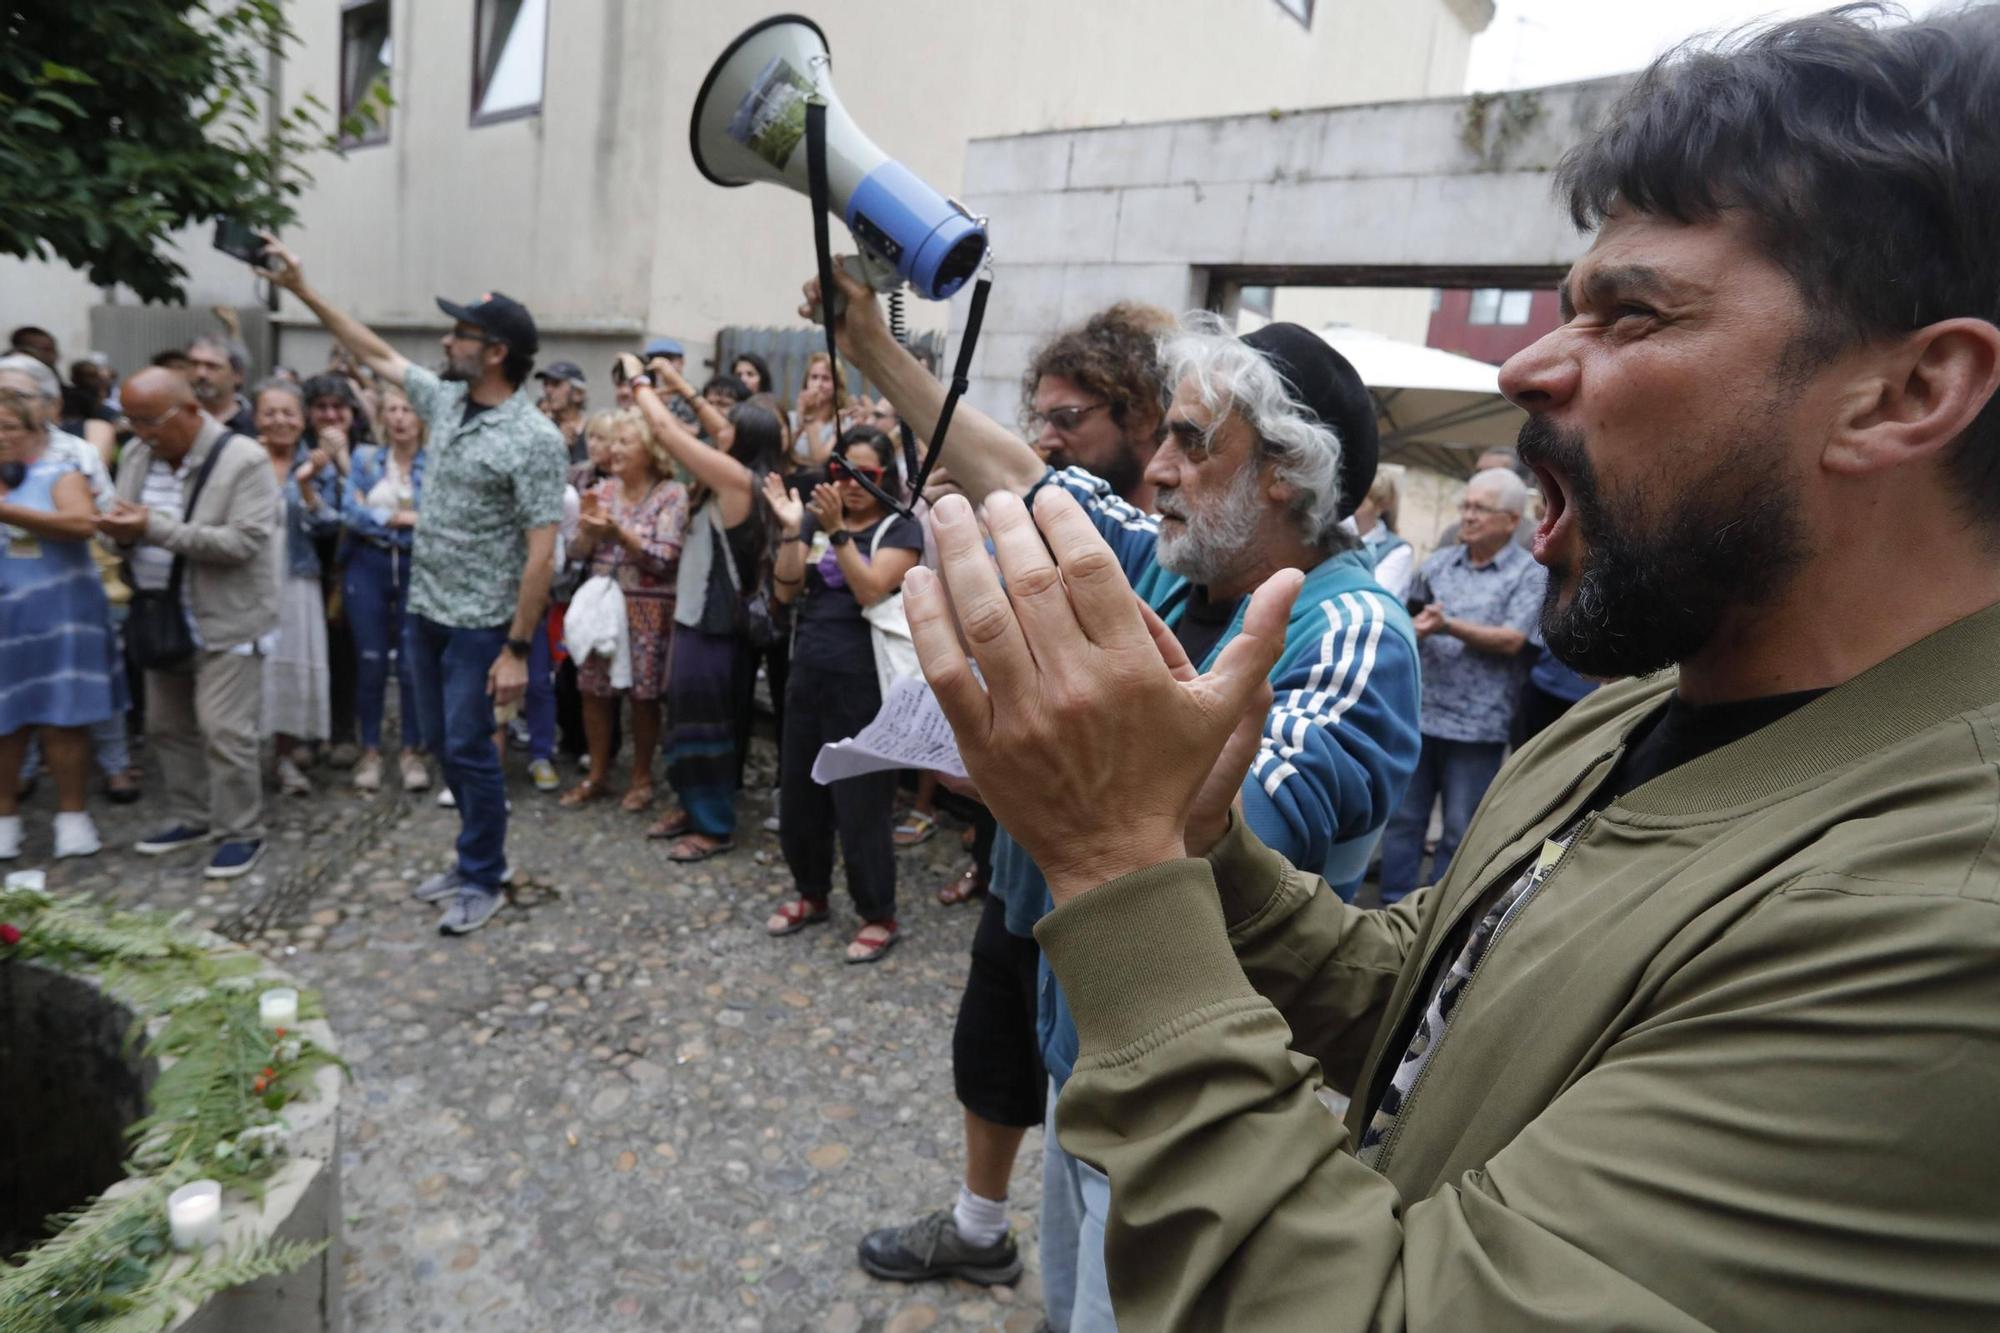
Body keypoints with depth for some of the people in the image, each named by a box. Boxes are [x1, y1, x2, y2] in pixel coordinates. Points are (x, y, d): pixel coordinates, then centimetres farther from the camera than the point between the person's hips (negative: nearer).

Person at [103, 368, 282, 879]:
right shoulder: (136, 454, 7)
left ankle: (241, 832, 9)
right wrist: (121, 531, -13)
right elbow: (131, 530, 12)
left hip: (225, 621, -7)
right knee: (167, 726, 16)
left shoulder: (244, 460, -15)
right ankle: (191, 817, 31)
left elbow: (243, 541, -23)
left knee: (223, 731, -5)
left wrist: (154, 527, -25)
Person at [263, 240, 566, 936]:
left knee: (469, 749, 0)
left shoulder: (532, 438, -18)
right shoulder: (446, 400, 5)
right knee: (442, 745, 15)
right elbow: (377, 355, 22)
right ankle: (479, 856, 31)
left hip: (480, 624, -8)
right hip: (425, 611, 8)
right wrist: (303, 290, 20)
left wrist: (516, 649, -21)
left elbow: (541, 553, -20)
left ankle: (482, 880, 17)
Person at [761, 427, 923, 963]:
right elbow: (786, 591, 2)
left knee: (859, 802, -1)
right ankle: (811, 894, 34)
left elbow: (871, 590, -18)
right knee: (797, 792, 14)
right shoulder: (815, 519, 9)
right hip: (808, 674, 6)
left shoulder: (901, 528, -5)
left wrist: (838, 532, -25)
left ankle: (878, 915, 15)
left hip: (864, 682, -6)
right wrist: (791, 530, -11)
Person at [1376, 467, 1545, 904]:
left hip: (1478, 723, -4)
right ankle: (1394, 903, 22)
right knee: (1402, 816, 10)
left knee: (1459, 830, 7)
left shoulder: (1530, 573, -1)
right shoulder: (1438, 563, 11)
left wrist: (1449, 627, -20)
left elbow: (1511, 640, -11)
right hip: (1420, 712, 4)